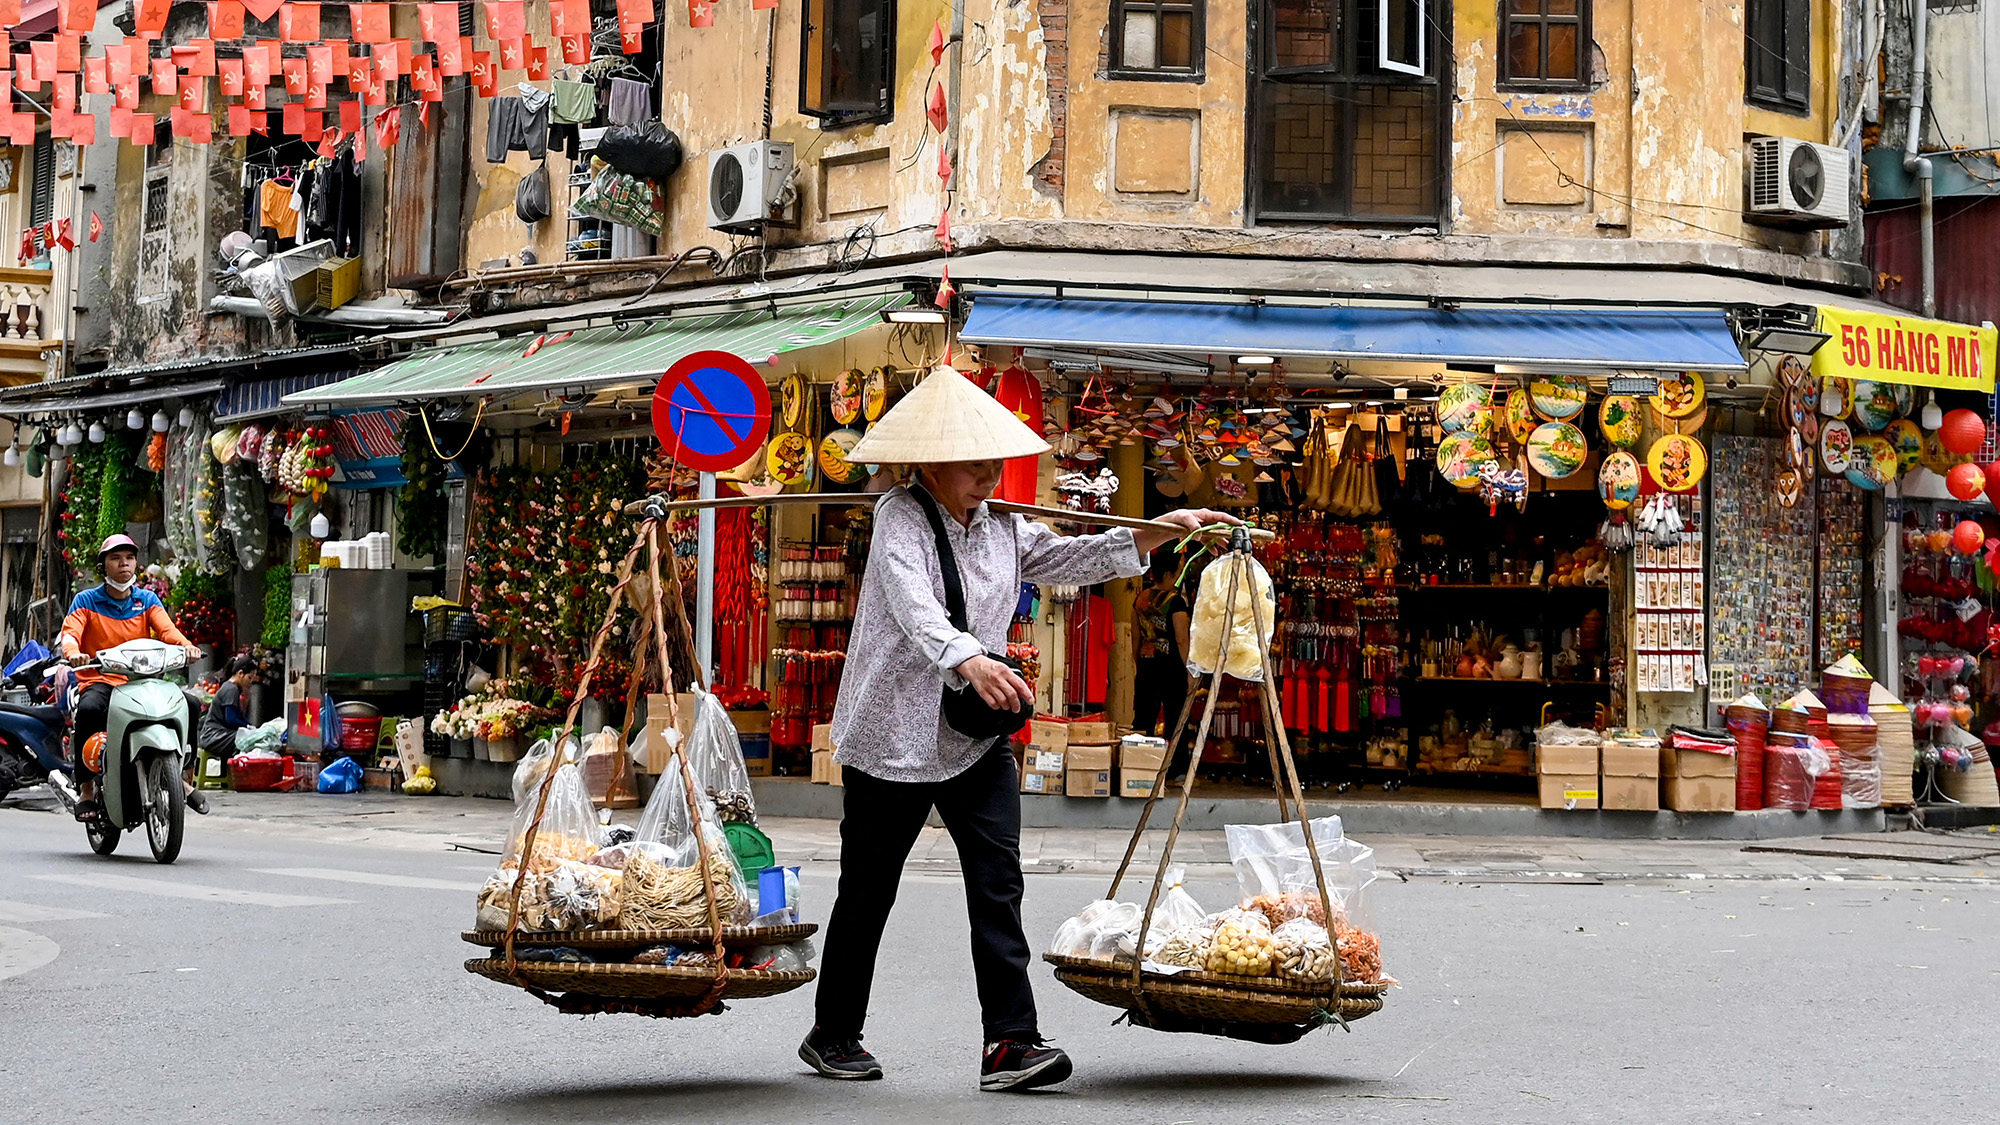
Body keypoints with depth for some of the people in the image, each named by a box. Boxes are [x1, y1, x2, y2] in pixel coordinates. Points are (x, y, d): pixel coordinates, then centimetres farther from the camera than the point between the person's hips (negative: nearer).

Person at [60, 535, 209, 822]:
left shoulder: (147, 600, 12)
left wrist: (186, 645, -28)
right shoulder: (87, 601, 5)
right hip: (99, 681, -3)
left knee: (190, 704, -19)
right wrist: (73, 653, -36)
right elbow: (70, 632, -11)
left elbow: (166, 629, -4)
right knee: (89, 708, -38)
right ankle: (86, 790, -27)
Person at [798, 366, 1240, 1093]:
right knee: (868, 890, 6)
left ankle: (1010, 1042, -12)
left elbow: (1073, 559, 17)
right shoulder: (900, 516, -11)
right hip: (893, 733, -5)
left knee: (997, 881, -8)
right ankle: (833, 1035, 23)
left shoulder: (1003, 529, 11)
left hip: (979, 737, 5)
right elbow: (912, 603, -27)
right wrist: (969, 659, -45)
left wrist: (1160, 531, 4)